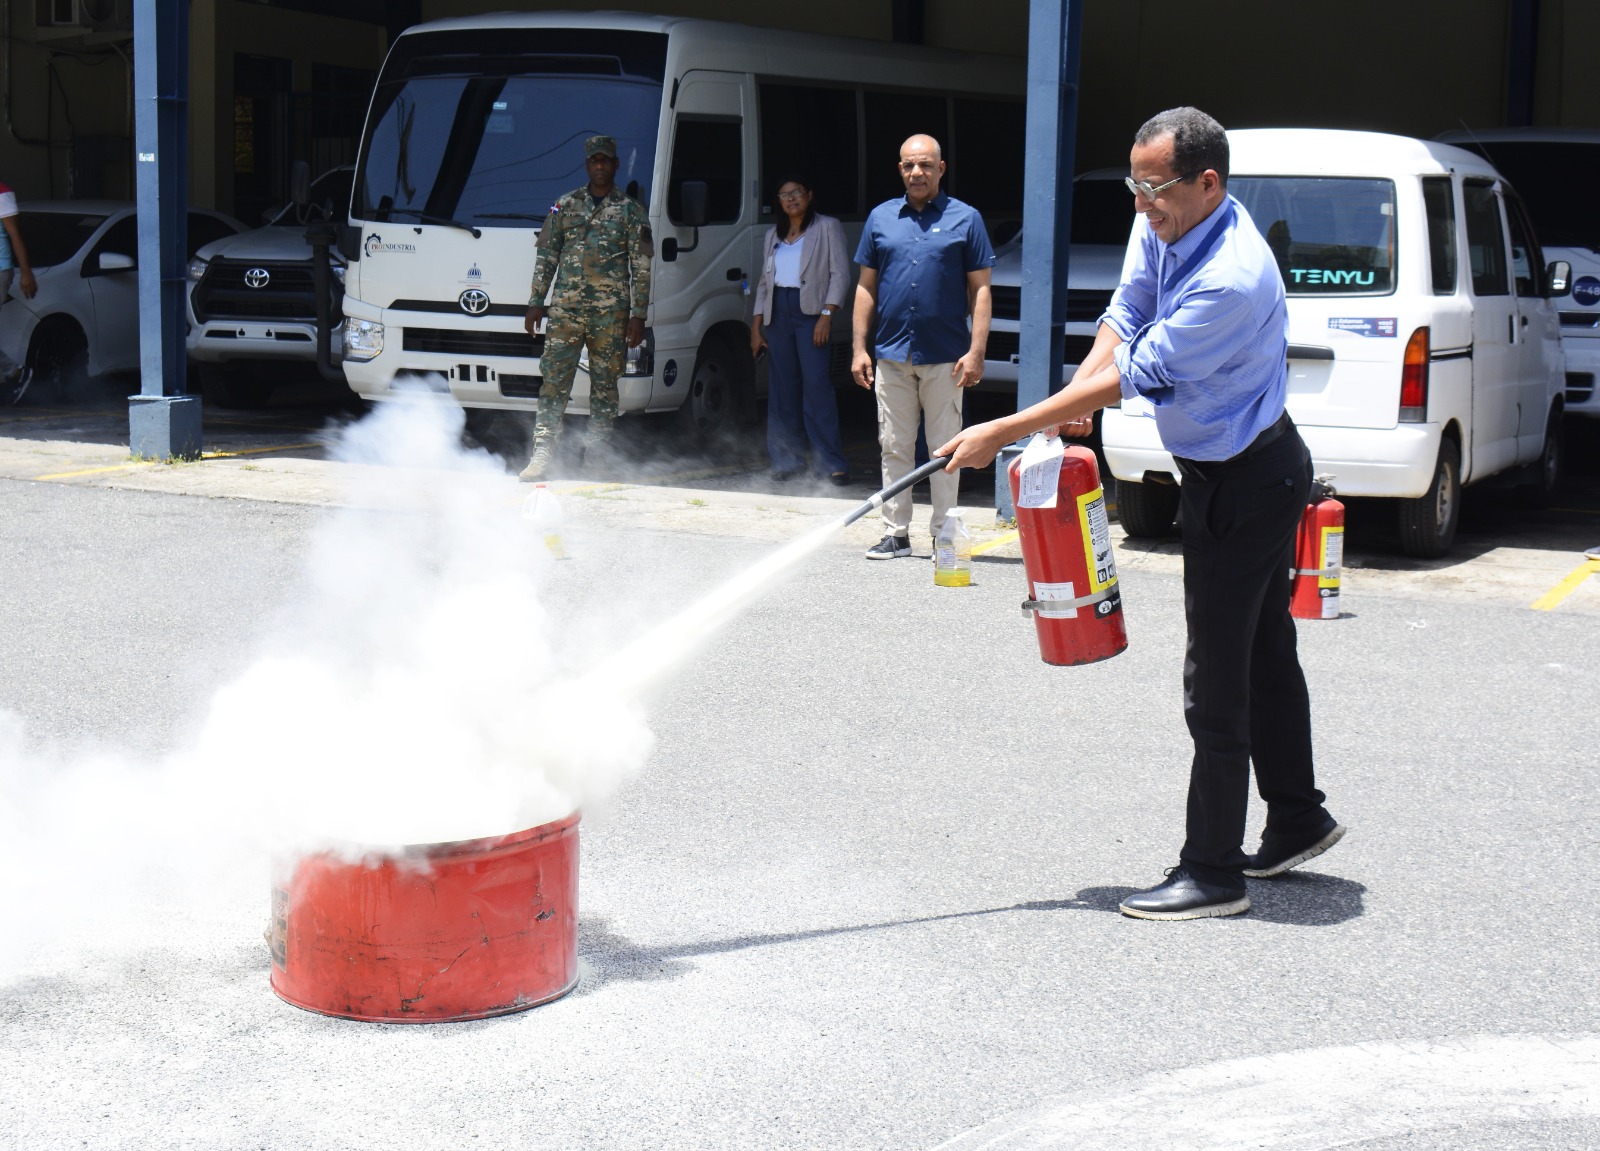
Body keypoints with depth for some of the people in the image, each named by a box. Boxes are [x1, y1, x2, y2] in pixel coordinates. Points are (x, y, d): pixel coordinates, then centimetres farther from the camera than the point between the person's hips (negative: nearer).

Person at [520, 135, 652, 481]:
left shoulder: (631, 210, 6)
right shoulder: (565, 205, 12)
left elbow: (641, 267, 4)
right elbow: (546, 257, 14)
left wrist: (638, 315, -2)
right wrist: (535, 302, 8)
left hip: (611, 311, -1)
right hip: (565, 308, 1)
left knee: (605, 384, 2)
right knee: (555, 380, -5)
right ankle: (542, 454, -6)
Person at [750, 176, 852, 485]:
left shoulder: (827, 228, 4)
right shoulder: (774, 236, 20)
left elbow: (840, 274, -2)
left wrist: (826, 315, -13)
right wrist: (755, 326, 14)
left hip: (810, 310, -5)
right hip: (778, 312, 5)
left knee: (816, 384, -14)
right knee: (782, 386, 3)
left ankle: (832, 462, -14)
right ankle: (787, 460, 8)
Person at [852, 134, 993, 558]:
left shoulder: (965, 219, 2)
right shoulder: (881, 218, 10)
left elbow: (980, 289, 0)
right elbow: (866, 287, 12)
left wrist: (976, 352, -9)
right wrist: (858, 348, 5)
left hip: (945, 357, -3)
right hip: (892, 355, 3)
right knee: (894, 448, 6)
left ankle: (943, 534, 11)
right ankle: (895, 533, 13)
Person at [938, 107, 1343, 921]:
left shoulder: (1232, 279, -30)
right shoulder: (1164, 226, -1)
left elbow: (1134, 378, -27)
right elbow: (1124, 318, 8)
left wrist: (1003, 434, -23)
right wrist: (1075, 398, -13)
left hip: (1244, 486, -10)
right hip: (1251, 472, 10)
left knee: (1216, 678, -6)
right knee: (1263, 653, 19)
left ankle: (1211, 871, 2)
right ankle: (1297, 822, 33)